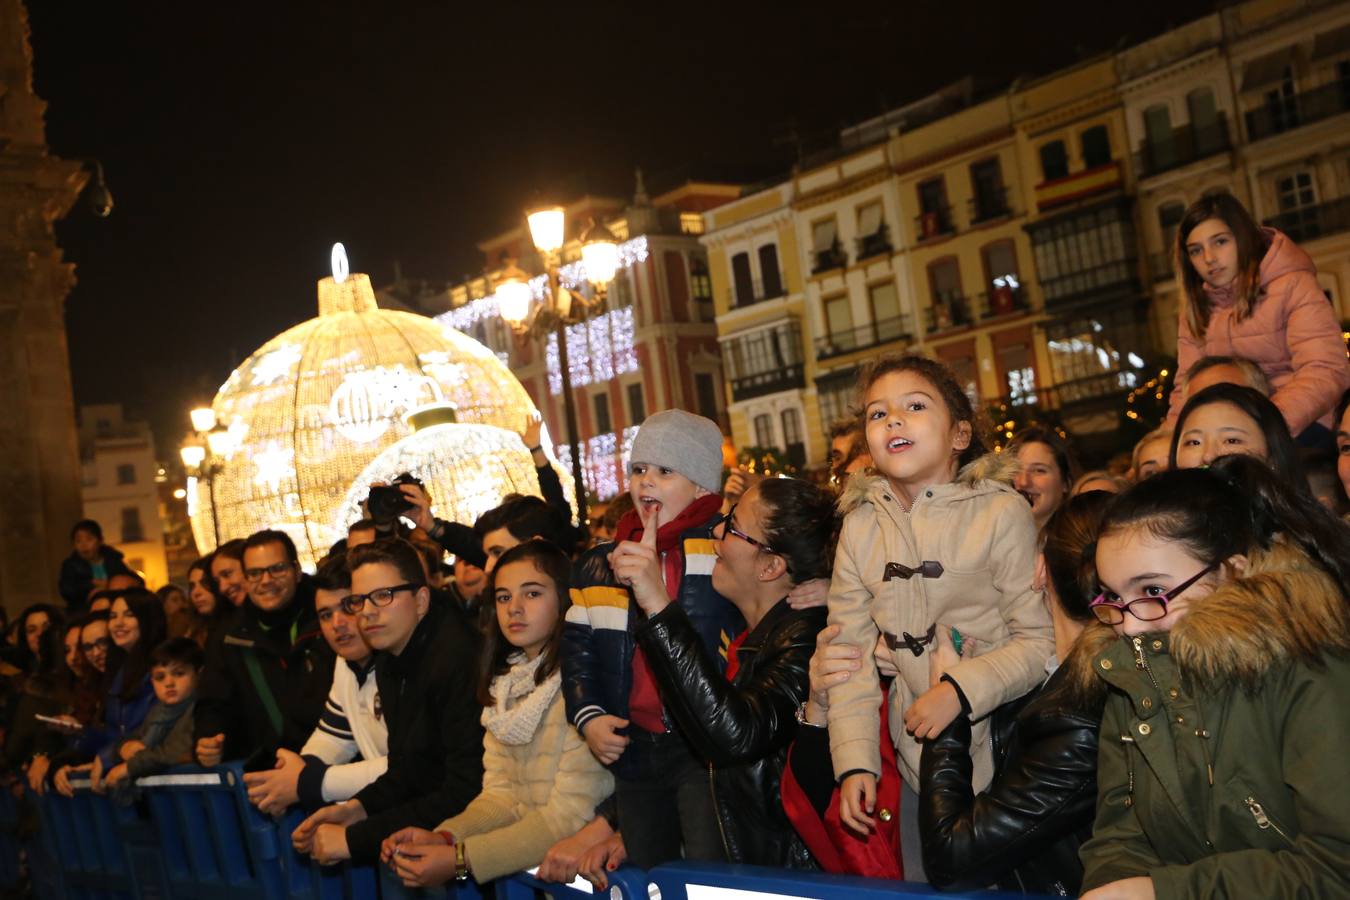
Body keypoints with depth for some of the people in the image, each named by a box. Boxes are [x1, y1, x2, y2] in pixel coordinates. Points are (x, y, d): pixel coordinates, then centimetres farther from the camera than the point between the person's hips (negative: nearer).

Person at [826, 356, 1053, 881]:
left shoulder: (1000, 511, -10)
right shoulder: (861, 525, 1)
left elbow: (1040, 639, -11)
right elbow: (850, 651, 2)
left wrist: (962, 690, -23)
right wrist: (854, 761, -4)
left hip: (1002, 753, -3)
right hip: (916, 760, 4)